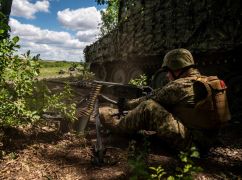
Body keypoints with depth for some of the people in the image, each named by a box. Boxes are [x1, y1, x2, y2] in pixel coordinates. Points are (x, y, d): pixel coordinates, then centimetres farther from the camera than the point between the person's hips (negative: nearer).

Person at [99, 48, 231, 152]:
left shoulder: (181, 86, -18)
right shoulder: (206, 81, 10)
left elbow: (151, 98, -8)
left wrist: (126, 104, 9)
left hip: (190, 140, -10)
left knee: (149, 107, -14)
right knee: (161, 106, 16)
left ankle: (118, 125, 5)